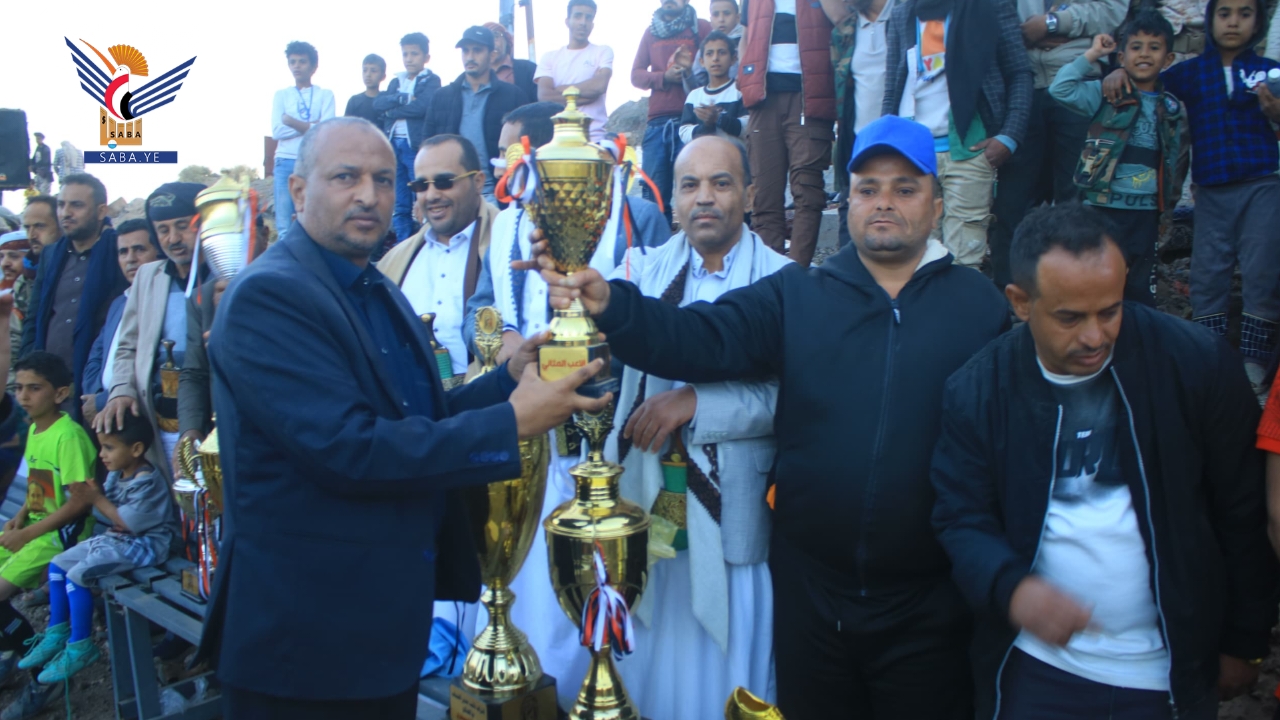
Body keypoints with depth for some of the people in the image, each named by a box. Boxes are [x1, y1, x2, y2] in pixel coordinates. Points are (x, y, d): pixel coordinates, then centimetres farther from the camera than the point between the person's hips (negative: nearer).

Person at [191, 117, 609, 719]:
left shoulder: (379, 294, 11)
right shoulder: (268, 295, -17)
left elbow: (417, 419, 8)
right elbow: (346, 449, -26)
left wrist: (509, 377, -7)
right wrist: (513, 422, -23)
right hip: (307, 623, -8)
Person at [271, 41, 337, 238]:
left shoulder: (325, 95, 8)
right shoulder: (281, 95, 13)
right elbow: (277, 131, 0)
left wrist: (292, 122, -5)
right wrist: (311, 125, -5)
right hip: (286, 162, 2)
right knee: (284, 227, -1)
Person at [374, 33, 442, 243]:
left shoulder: (431, 80, 3)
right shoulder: (396, 81, 19)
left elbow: (422, 106, -14)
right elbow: (378, 102, 4)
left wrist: (393, 110, -3)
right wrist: (403, 98, -10)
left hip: (417, 145, -5)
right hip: (394, 145, 6)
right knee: (399, 205, 7)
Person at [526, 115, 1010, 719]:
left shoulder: (982, 307, -2)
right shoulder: (795, 297, 1)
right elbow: (696, 339, -11)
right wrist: (607, 304, -28)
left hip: (927, 602, -1)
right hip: (810, 587, 2)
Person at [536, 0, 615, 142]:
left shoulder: (603, 52, 9)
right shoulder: (550, 57, 13)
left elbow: (600, 85, -9)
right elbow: (544, 96, -2)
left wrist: (560, 90, 0)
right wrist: (586, 94, -7)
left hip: (594, 136, -1)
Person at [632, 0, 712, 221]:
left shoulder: (701, 28, 11)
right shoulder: (651, 31, 20)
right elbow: (636, 75, 13)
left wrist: (692, 70, -15)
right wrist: (664, 77, -6)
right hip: (657, 121, 3)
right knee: (654, 192, -4)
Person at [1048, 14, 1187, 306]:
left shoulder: (1173, 108, 10)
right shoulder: (1105, 94, -2)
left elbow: (1179, 160, 17)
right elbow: (1061, 88, -16)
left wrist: (1168, 205, 15)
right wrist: (1092, 54, -11)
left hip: (1146, 211, 4)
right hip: (1105, 208, -4)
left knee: (1141, 288, 12)